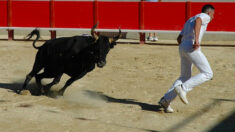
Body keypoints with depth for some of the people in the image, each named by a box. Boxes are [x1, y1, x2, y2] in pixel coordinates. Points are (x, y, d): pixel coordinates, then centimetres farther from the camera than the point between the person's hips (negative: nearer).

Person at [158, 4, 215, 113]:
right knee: (208, 74, -3)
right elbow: (198, 20, -19)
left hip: (182, 47, 8)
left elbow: (179, 38, 28)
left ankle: (165, 100, 8)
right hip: (192, 48, -8)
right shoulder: (205, 16, 6)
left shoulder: (189, 20, 30)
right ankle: (183, 88, -15)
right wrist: (196, 39, -30)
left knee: (185, 77, 17)